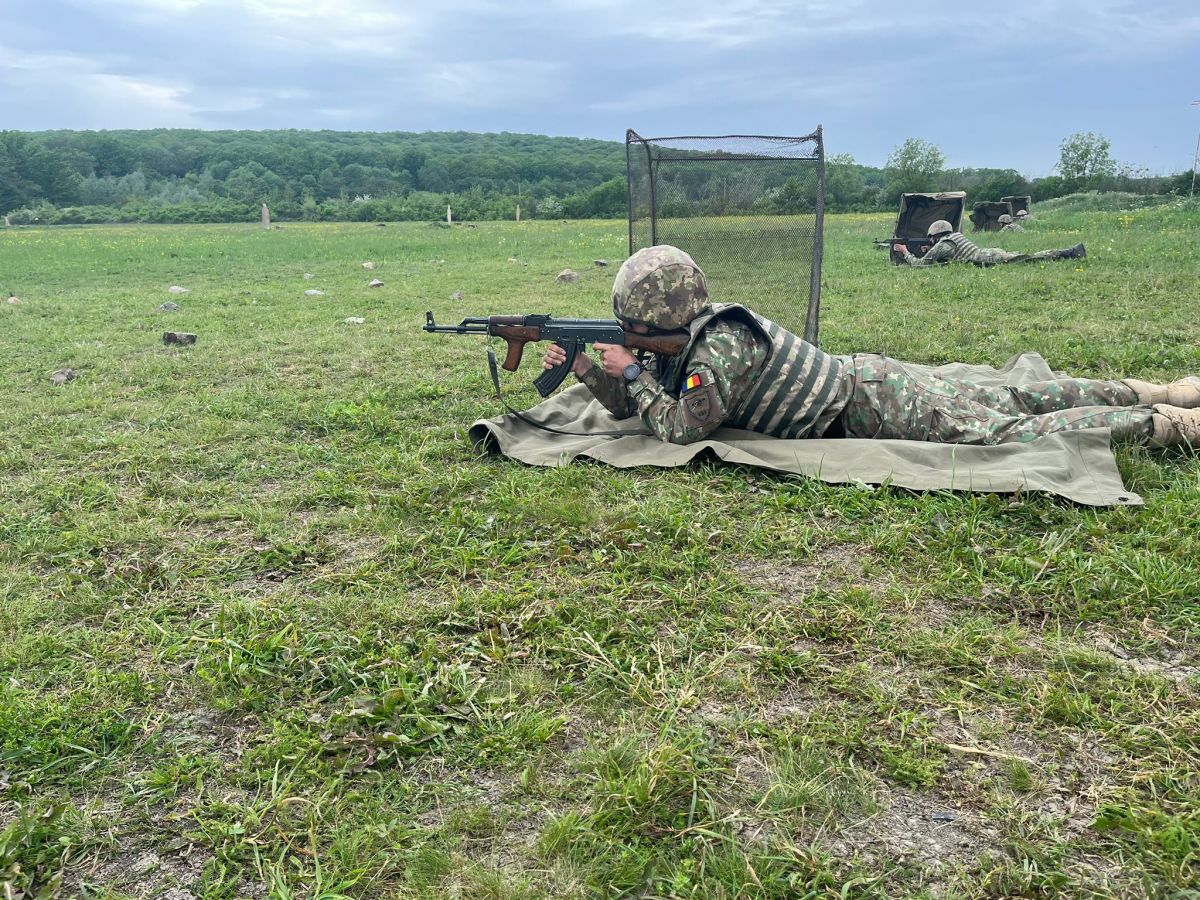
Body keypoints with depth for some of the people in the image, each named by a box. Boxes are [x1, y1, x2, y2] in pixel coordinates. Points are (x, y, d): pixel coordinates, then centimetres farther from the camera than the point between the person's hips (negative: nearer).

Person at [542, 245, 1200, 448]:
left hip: (868, 404, -8)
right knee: (1007, 400, 15)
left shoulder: (719, 345, -22)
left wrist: (631, 371, -16)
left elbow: (679, 428, -27)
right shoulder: (686, 340, 6)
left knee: (1010, 433, -9)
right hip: (858, 381, 8)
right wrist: (584, 367, 2)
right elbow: (633, 406, 14)